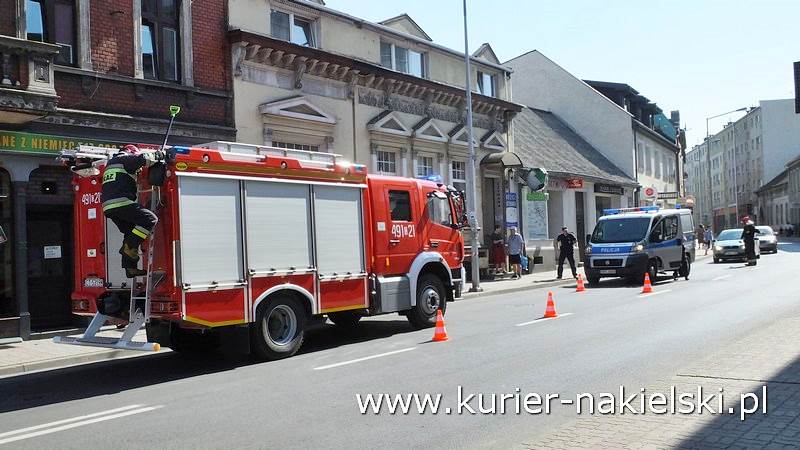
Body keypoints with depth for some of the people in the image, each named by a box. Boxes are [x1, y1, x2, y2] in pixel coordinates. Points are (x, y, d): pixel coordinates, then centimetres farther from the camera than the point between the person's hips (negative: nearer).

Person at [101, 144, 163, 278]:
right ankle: (129, 247, -19)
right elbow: (143, 159, -10)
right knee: (150, 219, -13)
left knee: (131, 233, 15)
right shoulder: (126, 159, 3)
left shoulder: (111, 162, 32)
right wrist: (157, 156, 4)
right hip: (122, 202, -10)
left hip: (108, 207, 10)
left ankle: (130, 268, 10)